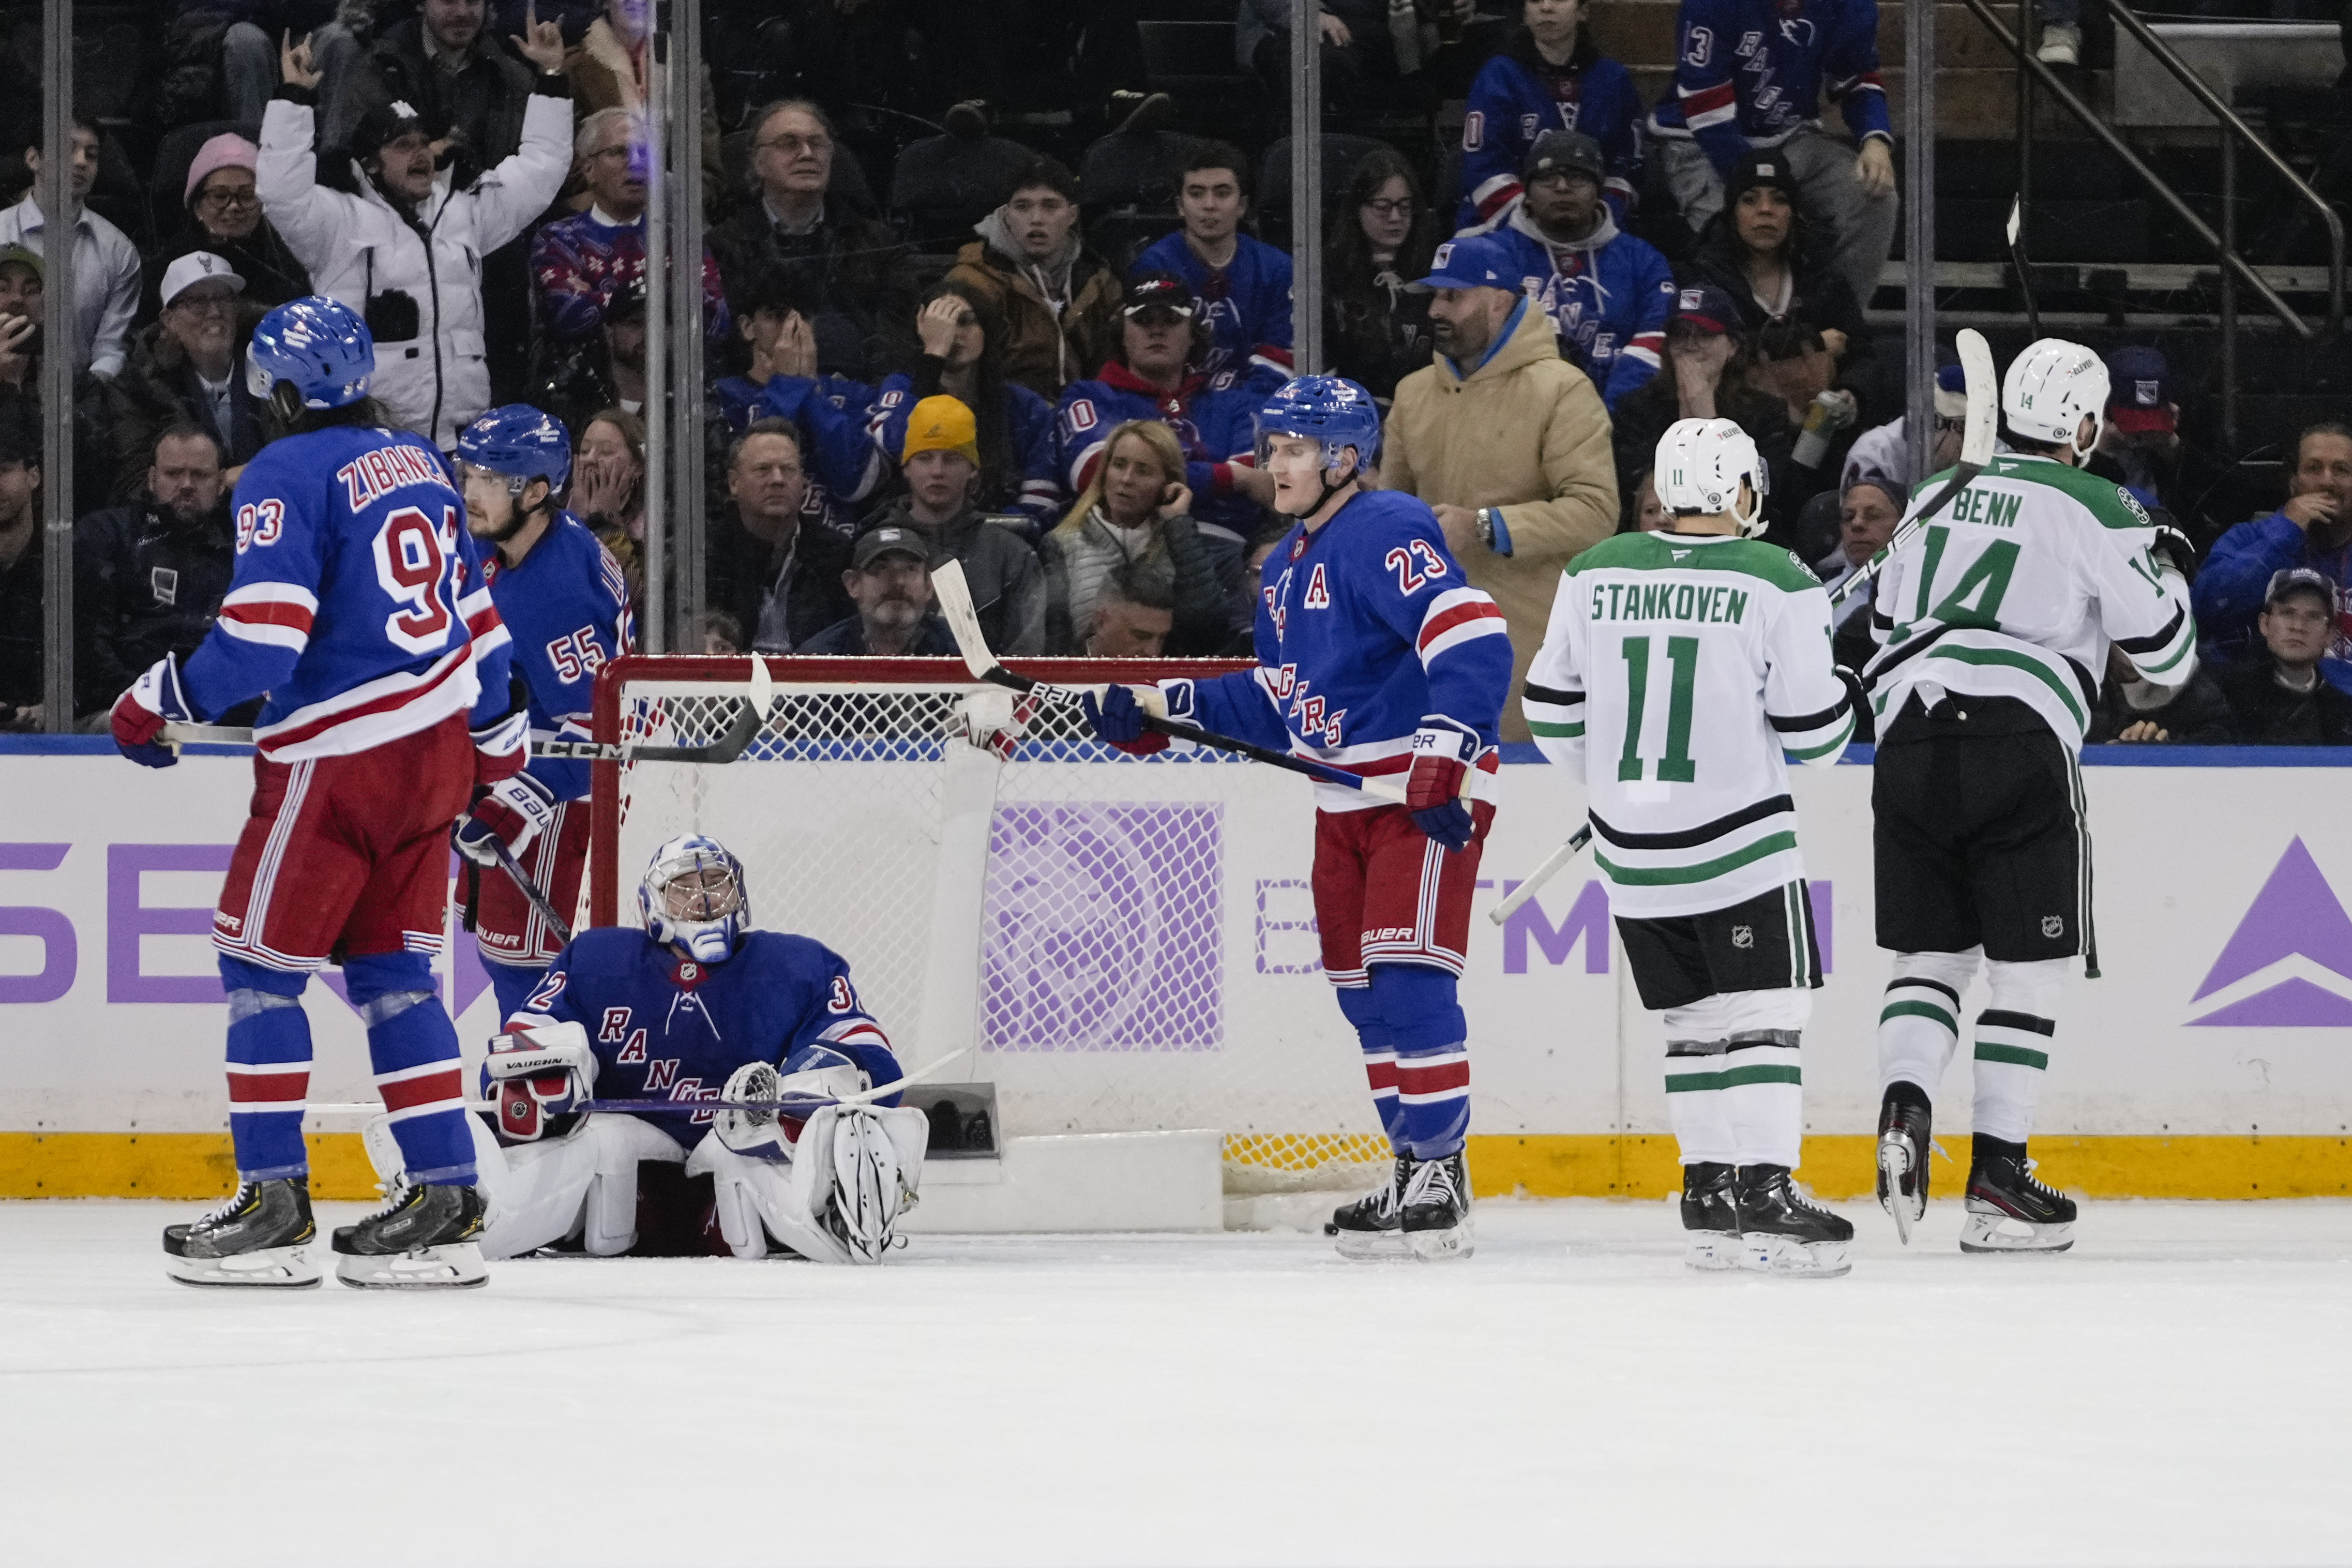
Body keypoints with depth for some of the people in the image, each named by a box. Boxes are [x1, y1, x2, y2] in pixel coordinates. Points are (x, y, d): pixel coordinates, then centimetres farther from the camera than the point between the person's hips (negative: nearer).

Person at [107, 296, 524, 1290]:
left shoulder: (285, 478, -12)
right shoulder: (419, 463, 13)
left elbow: (262, 639, -20)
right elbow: (476, 613, 19)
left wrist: (157, 704, -7)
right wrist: (495, 743, 29)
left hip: (339, 758, -8)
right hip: (434, 751, 8)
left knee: (261, 965, 2)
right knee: (391, 973, 12)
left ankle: (273, 1205, -1)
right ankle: (445, 1202, 8)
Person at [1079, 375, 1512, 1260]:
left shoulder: (1386, 533, -16)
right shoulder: (1291, 562, 16)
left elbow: (1473, 640, -27)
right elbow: (1279, 700, 23)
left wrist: (1445, 759, -33)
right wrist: (1163, 710, 15)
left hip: (1427, 790, -10)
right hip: (1346, 797, 10)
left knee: (1408, 979, -15)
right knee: (1361, 989, 10)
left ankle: (1440, 1179, -12)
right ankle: (1414, 1165, 18)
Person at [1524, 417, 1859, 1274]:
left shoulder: (1595, 574, 3)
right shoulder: (1778, 584, -9)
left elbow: (1553, 711, 9)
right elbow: (1812, 730, -8)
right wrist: (1843, 694, 15)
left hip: (1632, 850, 5)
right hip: (1741, 843, -5)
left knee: (1696, 1018, 15)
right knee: (1765, 1015, -3)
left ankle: (1709, 1193, 15)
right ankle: (1765, 1197, -13)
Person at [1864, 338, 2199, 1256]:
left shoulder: (1935, 499, 19)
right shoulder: (2095, 511, 2)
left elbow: (1884, 637, 25)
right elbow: (2167, 655, 5)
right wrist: (2162, 565, 24)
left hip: (1911, 738, 5)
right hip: (2019, 742, -5)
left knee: (1929, 953, 13)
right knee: (2029, 970, 3)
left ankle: (1902, 1104, -13)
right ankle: (1998, 1178, -1)